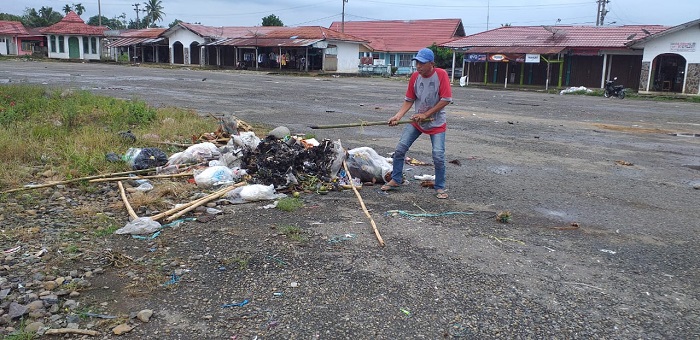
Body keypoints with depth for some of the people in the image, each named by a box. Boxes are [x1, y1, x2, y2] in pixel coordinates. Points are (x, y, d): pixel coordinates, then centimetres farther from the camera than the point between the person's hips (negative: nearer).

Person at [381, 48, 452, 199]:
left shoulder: (441, 74, -17)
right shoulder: (415, 76, -5)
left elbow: (446, 99, -18)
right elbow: (409, 100, 0)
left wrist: (425, 114, -19)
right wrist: (398, 116, -15)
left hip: (437, 122, -4)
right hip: (417, 121, 4)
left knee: (438, 156, -10)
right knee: (400, 149, -1)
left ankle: (440, 188, 10)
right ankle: (395, 180, 17)